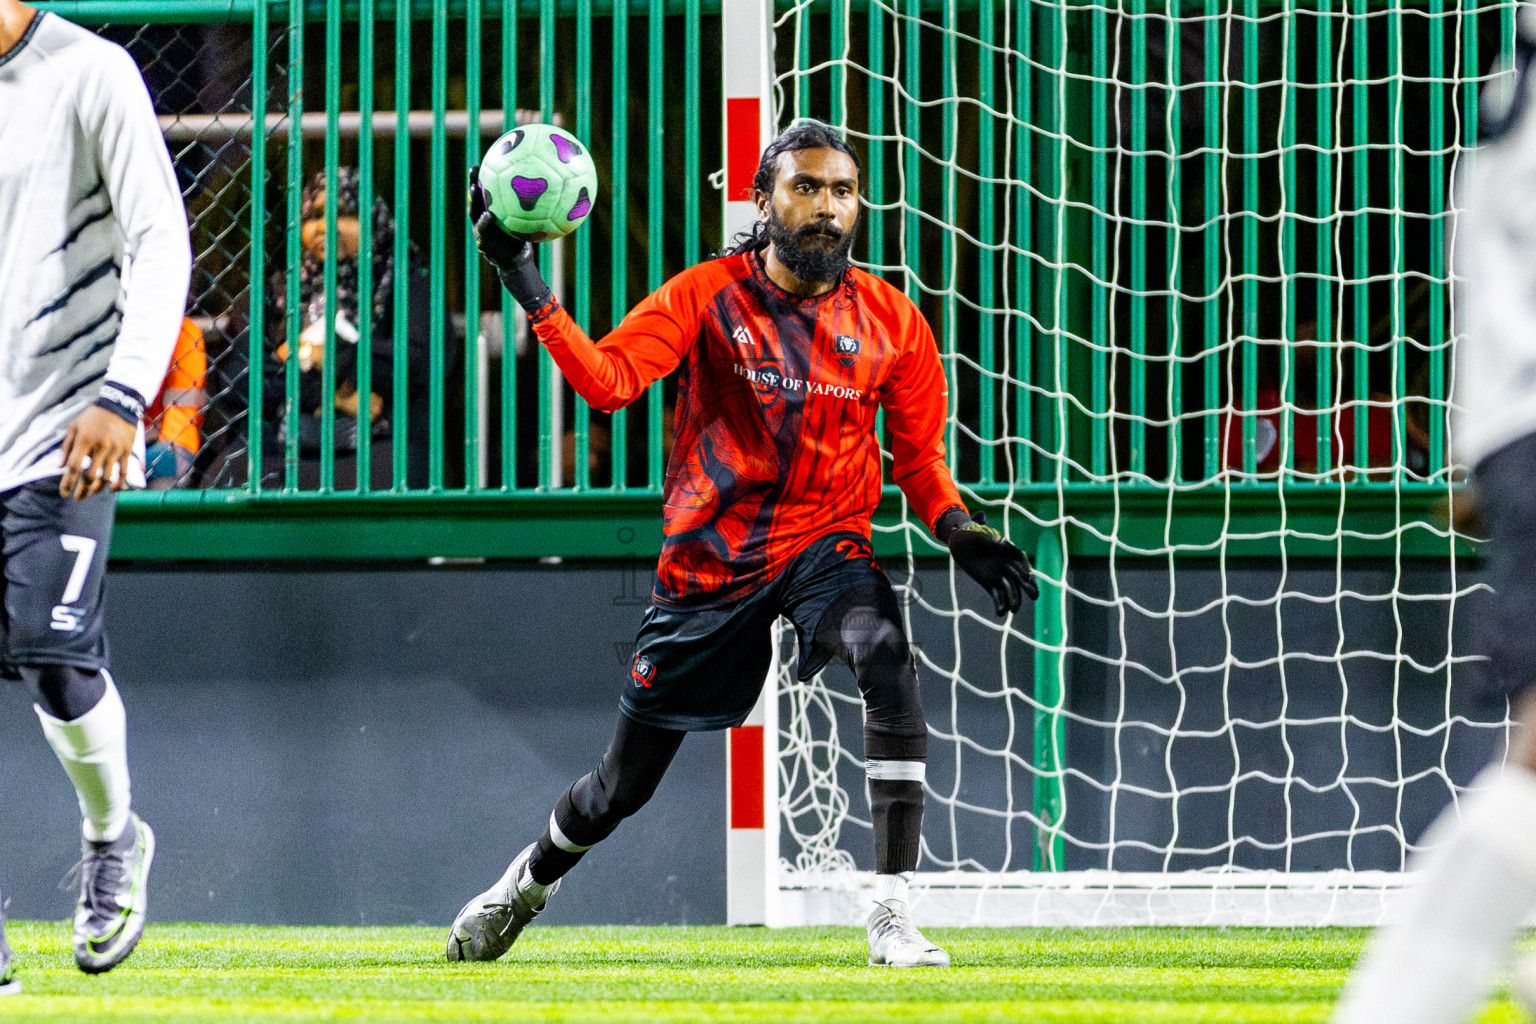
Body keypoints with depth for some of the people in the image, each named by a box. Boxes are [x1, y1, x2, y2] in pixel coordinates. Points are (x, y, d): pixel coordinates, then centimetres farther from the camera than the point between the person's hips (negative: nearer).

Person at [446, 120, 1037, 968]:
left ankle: (893, 913, -33)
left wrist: (961, 534, -9)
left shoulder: (890, 321, 1)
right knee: (622, 785, 10)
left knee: (886, 658, -34)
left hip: (825, 547, 1)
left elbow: (919, 457, 9)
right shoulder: (708, 296, -6)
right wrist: (525, 283, -29)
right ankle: (529, 882, 44)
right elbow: (607, 379, -19)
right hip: (710, 560, -1)